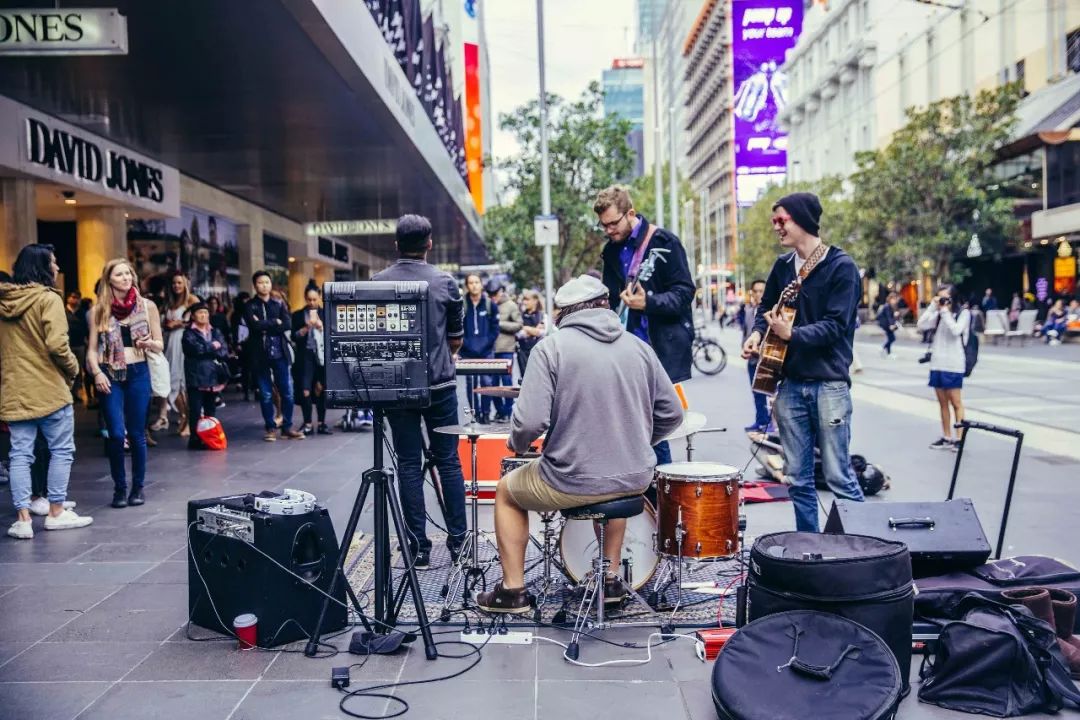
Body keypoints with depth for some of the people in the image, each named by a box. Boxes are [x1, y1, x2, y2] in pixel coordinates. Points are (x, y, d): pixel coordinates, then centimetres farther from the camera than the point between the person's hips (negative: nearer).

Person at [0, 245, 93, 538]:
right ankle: (56, 512, 14)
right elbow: (57, 344, -20)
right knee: (61, 450, 8)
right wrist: (73, 369, -4)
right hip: (49, 390, -6)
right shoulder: (48, 298, -12)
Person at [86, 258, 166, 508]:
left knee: (136, 434, 2)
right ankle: (119, 488, 8)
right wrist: (97, 373, -12)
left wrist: (149, 343, -16)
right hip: (109, 375, 0)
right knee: (116, 435, -8)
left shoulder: (147, 306, 4)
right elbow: (92, 349, 5)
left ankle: (138, 487, 16)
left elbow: (160, 345, 6)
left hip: (138, 373, 0)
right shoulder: (99, 310, 4)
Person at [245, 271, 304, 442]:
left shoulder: (279, 304, 11)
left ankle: (287, 427, 12)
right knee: (266, 394, 2)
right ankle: (270, 428, 12)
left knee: (287, 392, 1)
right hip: (260, 355, -2)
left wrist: (265, 326, -10)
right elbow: (255, 325, -14)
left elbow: (288, 325, -5)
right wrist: (275, 322, -7)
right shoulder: (249, 306, 3)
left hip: (280, 353, 2)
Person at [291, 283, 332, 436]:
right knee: (305, 390, -8)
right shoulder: (298, 315, 7)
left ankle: (322, 423, 13)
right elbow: (294, 337, 0)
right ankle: (307, 424, 1)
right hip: (306, 356, -1)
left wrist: (321, 327, -12)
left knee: (321, 389, 4)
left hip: (323, 355, 1)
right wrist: (306, 327, -13)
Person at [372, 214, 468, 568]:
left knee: (409, 465, 5)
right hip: (440, 383, -1)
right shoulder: (445, 282, -3)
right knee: (448, 462, 8)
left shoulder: (378, 282, -2)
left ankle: (419, 548, 7)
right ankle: (457, 540, 13)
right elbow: (456, 339, 6)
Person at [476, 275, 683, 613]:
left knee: (506, 491, 25)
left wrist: (516, 444, 3)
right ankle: (611, 578, 39)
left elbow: (530, 421, -18)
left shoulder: (550, 347, -9)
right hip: (635, 480, 5)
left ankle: (513, 590, 27)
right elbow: (671, 413, 6)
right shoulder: (637, 346, 4)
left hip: (572, 482, -4)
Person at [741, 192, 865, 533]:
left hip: (829, 385, -6)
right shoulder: (783, 265, 12)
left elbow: (836, 325, -15)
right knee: (798, 478, 9)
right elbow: (766, 308, 24)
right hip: (791, 384, 6)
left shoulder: (841, 267, -7)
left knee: (838, 476, -3)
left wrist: (792, 333, -27)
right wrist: (757, 333, 4)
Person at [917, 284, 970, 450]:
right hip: (937, 364, 5)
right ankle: (946, 438, 15)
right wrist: (933, 306, -3)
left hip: (953, 365, -5)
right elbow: (922, 325, 1)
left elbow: (956, 330, -17)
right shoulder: (938, 314, 12)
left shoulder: (963, 313, -2)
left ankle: (959, 438, 1)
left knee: (955, 402, -2)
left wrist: (945, 311, -12)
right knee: (943, 403, 9)